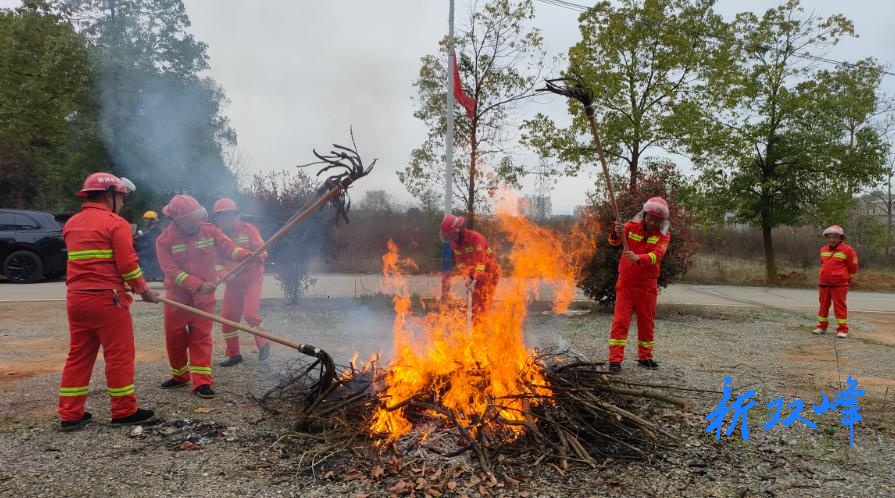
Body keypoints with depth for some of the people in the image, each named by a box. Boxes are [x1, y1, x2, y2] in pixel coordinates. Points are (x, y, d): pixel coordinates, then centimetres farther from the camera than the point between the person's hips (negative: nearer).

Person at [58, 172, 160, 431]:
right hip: (107, 299, -7)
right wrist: (144, 291, -1)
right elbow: (128, 265, -13)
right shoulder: (115, 223, -10)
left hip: (76, 298, 7)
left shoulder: (71, 224, 14)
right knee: (119, 355, 1)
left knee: (78, 356, 12)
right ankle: (124, 412, 9)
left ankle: (70, 414, 16)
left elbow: (81, 260, 19)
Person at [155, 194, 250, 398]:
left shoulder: (209, 230, -4)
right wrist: (197, 285, -27)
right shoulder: (164, 240, -11)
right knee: (175, 336, 10)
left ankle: (202, 382, 0)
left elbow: (227, 246, -10)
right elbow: (171, 270, -17)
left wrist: (246, 255, -32)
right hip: (177, 295, 0)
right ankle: (180, 375, 32)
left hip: (204, 295, 0)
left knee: (201, 337, -2)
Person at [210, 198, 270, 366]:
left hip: (252, 279, -4)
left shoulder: (248, 229, -11)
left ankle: (263, 344, 8)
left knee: (250, 313, -17)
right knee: (228, 317, 3)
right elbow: (216, 261, 4)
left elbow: (262, 253, -12)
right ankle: (234, 354, 17)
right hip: (232, 282, 4)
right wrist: (224, 273, -15)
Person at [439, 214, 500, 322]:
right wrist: (466, 276, -19)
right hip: (474, 272, 7)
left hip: (488, 271, -7)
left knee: (482, 303, -12)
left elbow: (480, 261, -31)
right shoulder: (454, 243, -1)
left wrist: (474, 281, -37)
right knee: (474, 301, 8)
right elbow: (460, 261, -2)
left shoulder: (476, 238, -26)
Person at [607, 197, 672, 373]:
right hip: (626, 283, -1)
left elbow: (656, 255, -24)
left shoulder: (663, 235, -6)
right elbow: (613, 241, -17)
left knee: (647, 322, 12)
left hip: (647, 285, 1)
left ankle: (645, 357, 27)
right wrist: (617, 233, -40)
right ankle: (615, 360, -4)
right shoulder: (632, 226, -4)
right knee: (620, 321, -6)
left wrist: (638, 258, -42)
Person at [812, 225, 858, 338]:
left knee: (839, 306, -3)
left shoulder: (847, 250, -7)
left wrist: (841, 274, 10)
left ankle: (842, 329, 2)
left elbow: (853, 268, 1)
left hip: (839, 284, -5)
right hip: (824, 283, 5)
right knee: (823, 305, 12)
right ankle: (822, 326, 21)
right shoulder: (823, 250, 10)